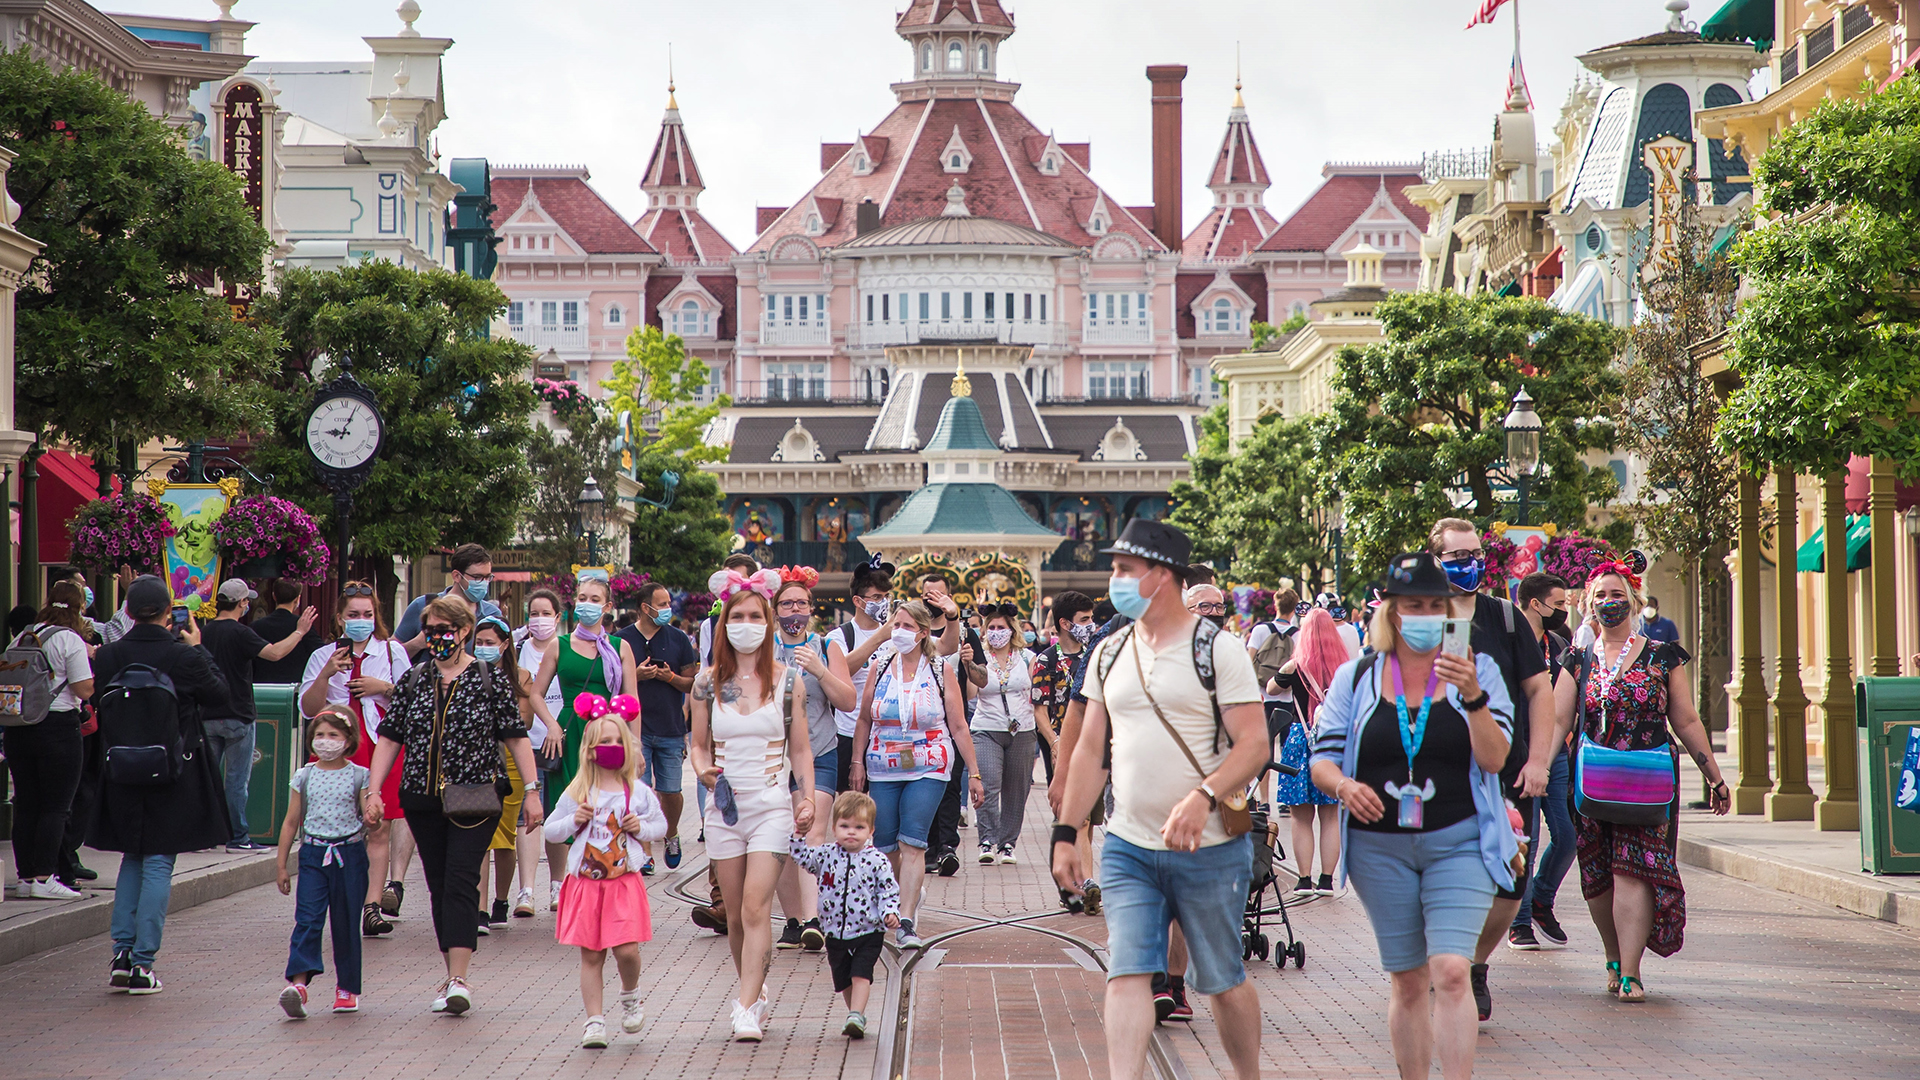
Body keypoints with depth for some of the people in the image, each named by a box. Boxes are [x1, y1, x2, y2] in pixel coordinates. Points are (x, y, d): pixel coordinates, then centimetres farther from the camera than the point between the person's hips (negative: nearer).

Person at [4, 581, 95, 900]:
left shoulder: (20, 639, 11)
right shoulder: (69, 640, -9)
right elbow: (85, 689, -13)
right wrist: (90, 660, 1)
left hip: (18, 728, 6)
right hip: (58, 727, -6)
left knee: (26, 804, 10)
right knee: (56, 805, -2)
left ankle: (25, 875, 11)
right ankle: (44, 877, -7)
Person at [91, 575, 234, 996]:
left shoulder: (109, 656, -5)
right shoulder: (184, 658, -14)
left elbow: (96, 701, 7)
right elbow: (219, 694, 1)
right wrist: (197, 649, 9)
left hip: (122, 774, 3)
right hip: (173, 776, -3)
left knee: (133, 858, 18)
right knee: (158, 864, 3)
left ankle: (122, 954, 13)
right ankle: (142, 964, 0)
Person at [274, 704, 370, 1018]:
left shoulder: (359, 777, 2)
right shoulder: (304, 776, 7)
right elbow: (291, 822, 10)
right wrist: (281, 864, 8)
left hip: (349, 854, -1)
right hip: (313, 854, 1)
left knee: (346, 924, 5)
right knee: (307, 919, -12)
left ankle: (347, 987, 17)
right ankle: (298, 983, -23)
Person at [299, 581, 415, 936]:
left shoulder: (392, 652, 10)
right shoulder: (323, 656, 11)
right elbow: (308, 709, 4)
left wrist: (385, 688, -7)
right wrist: (327, 674, -9)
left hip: (382, 744, -1)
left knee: (378, 827, -8)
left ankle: (372, 906, -9)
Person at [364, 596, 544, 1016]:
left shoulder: (489, 681, -1)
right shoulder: (413, 681, 8)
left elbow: (516, 738, -1)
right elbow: (389, 739, 9)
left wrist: (532, 792, -6)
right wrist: (373, 791, 0)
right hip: (422, 799, 4)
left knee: (460, 882, -14)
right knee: (438, 887, 8)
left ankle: (458, 978, -19)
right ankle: (453, 977, 15)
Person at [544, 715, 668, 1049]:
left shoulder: (639, 792, 4)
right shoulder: (577, 793, 3)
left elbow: (661, 824, 17)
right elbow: (551, 831, 10)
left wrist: (642, 828, -4)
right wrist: (574, 822, -9)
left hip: (625, 882, -1)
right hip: (585, 882, 1)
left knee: (626, 949, -11)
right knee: (591, 955, 1)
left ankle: (630, 995, 19)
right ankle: (595, 1021, 7)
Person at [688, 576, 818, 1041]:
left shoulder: (787, 683, 2)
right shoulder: (708, 684, 5)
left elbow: (800, 749, 7)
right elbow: (699, 745, 11)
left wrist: (808, 797, -3)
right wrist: (704, 770, -10)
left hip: (772, 806, -2)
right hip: (724, 806, 3)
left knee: (756, 907, -14)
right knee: (735, 915, 7)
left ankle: (747, 1009, -17)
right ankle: (755, 992, 26)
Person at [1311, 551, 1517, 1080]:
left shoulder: (1477, 672, 2)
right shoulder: (1356, 678, 5)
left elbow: (1494, 759, -9)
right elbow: (1322, 759, 5)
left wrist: (1472, 696, -24)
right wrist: (1344, 785, -18)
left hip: (1458, 843, -2)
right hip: (1380, 846, 2)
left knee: (1450, 972, -15)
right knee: (1408, 982, 8)